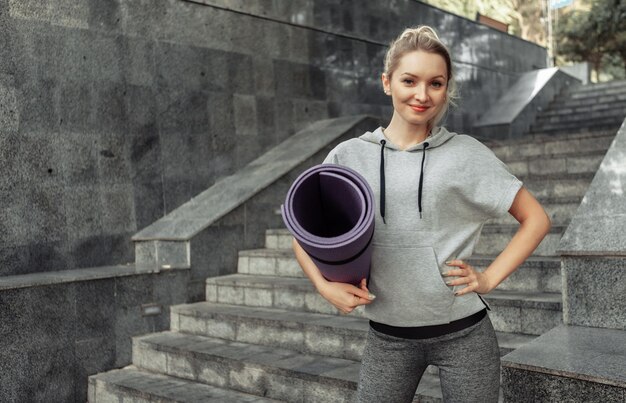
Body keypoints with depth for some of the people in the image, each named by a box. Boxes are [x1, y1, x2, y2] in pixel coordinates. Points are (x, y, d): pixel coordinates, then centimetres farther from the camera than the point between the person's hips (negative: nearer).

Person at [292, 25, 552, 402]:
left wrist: (489, 278, -6)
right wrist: (326, 286, -8)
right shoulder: (349, 156, -1)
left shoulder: (467, 153, -3)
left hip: (463, 331, -1)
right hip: (387, 337, 1)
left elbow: (536, 219, 4)